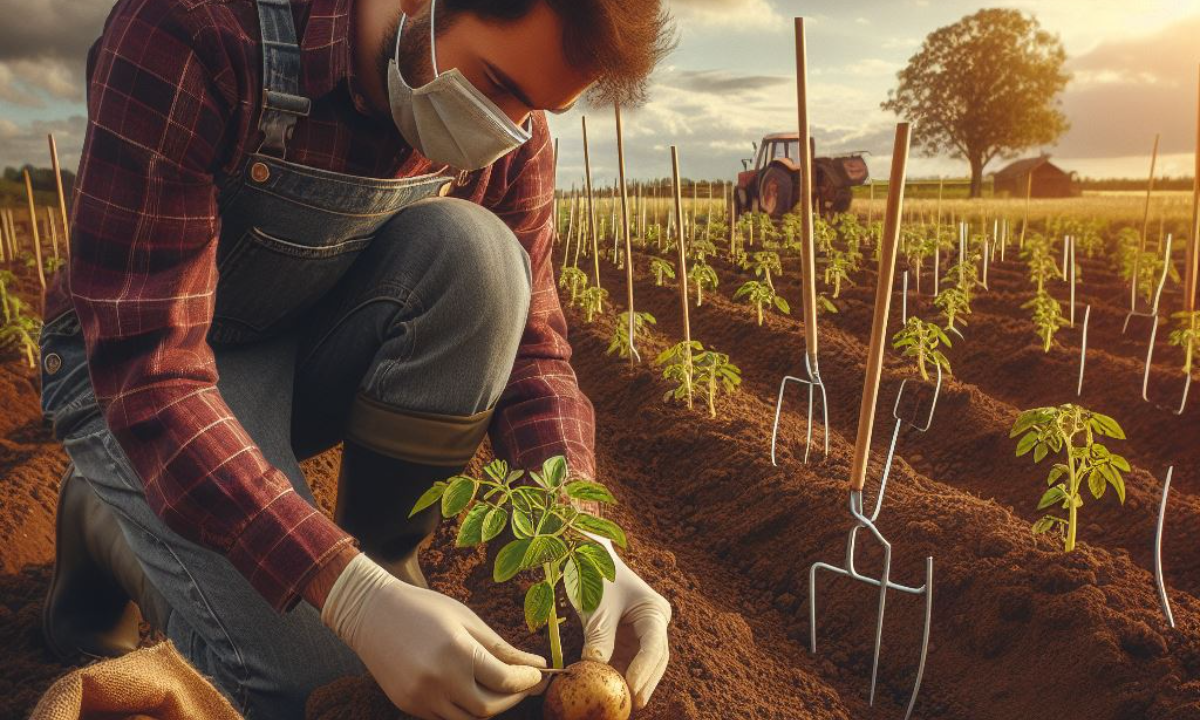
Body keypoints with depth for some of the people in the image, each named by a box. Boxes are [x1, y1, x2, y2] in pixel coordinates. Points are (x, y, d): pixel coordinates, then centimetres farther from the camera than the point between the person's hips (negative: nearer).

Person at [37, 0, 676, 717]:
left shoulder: (511, 133, -14)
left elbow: (527, 337, -10)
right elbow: (147, 366, -33)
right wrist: (353, 598, -42)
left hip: (316, 350, 4)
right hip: (127, 369, -3)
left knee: (475, 254, -27)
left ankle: (388, 559, -8)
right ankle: (113, 521, 10)